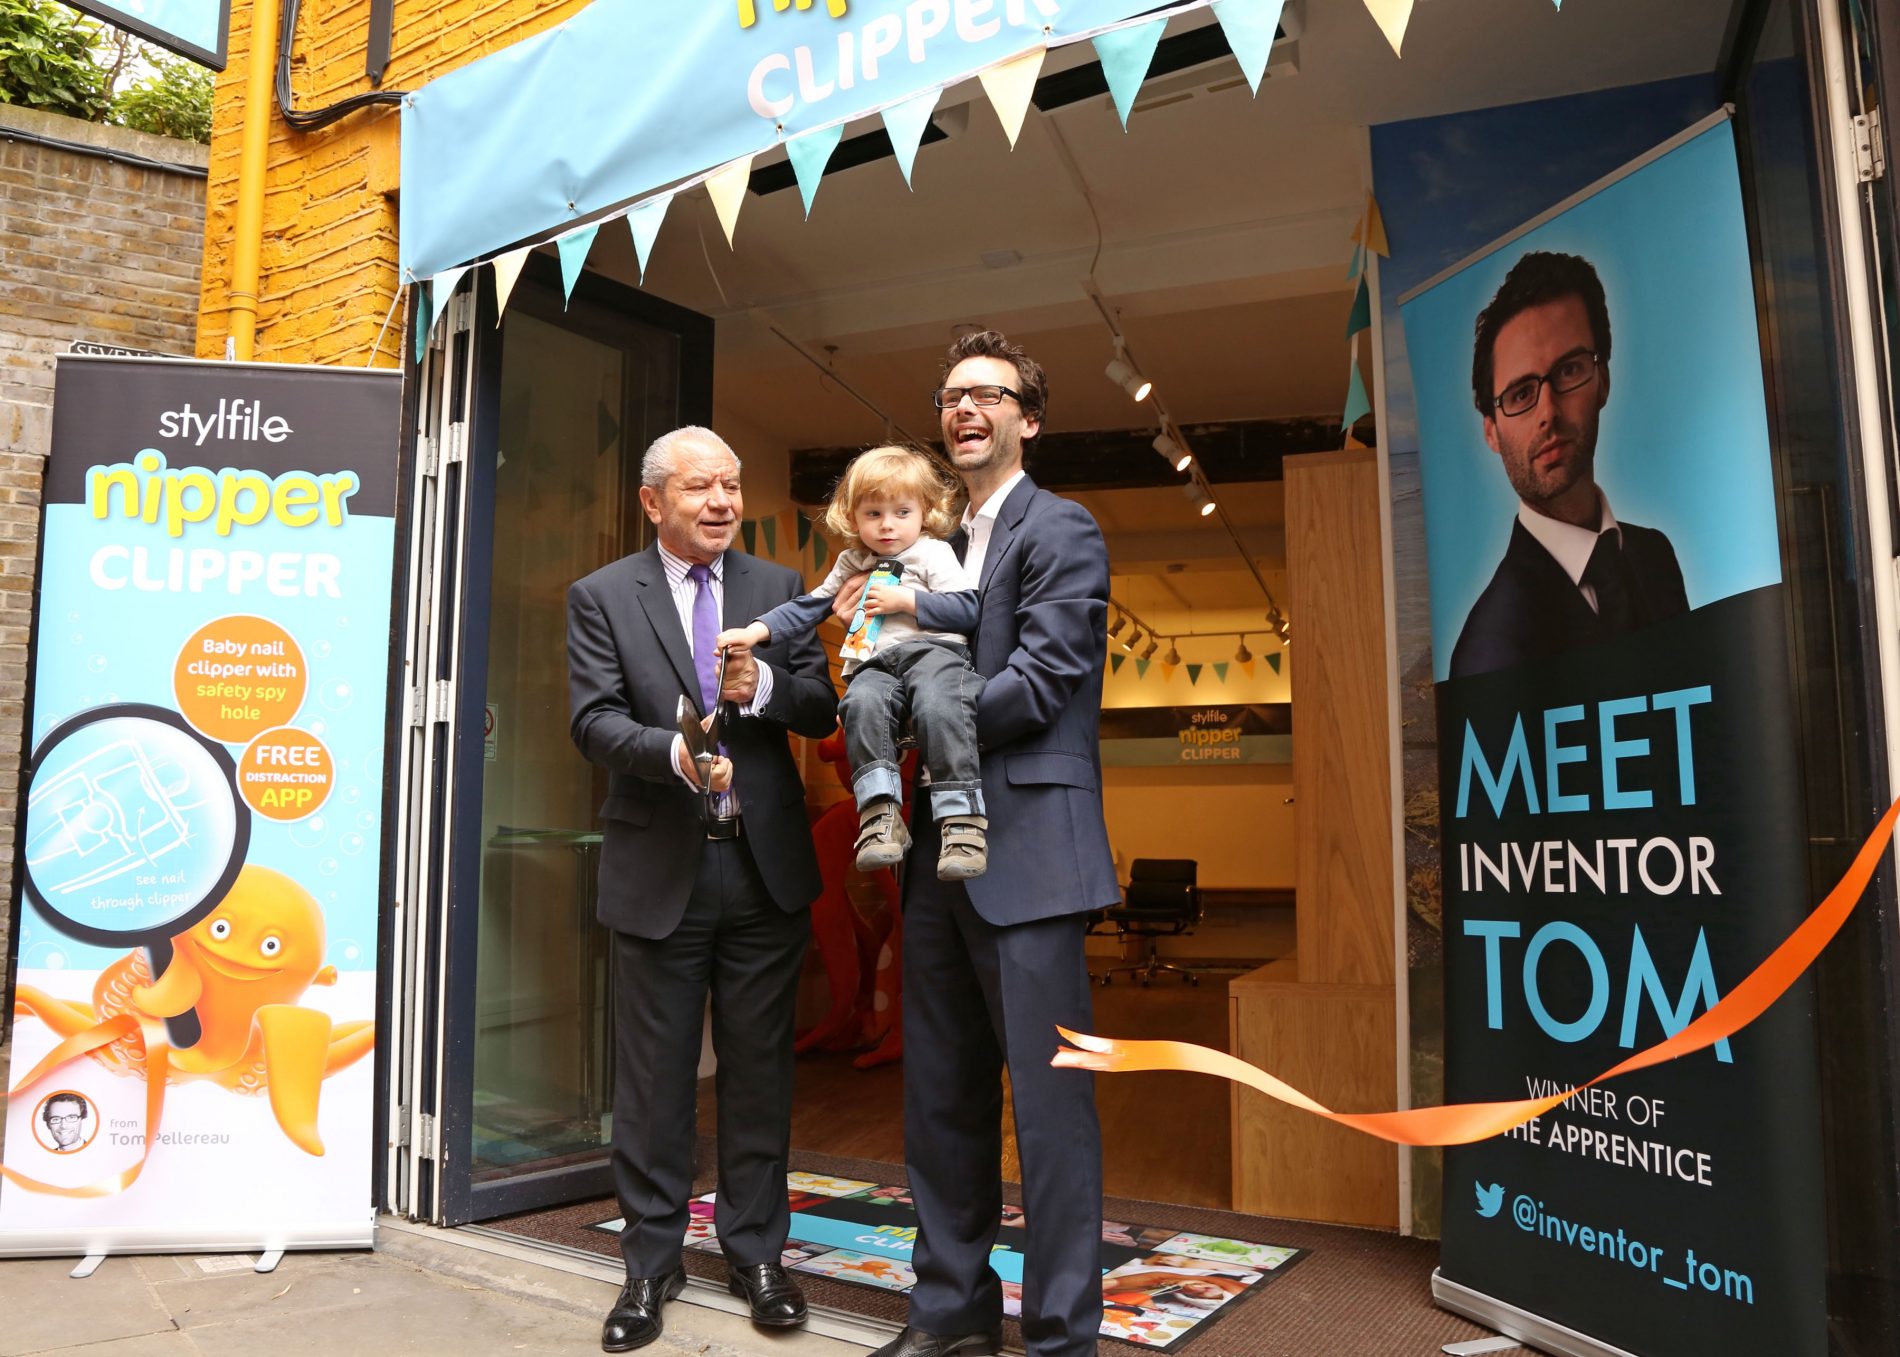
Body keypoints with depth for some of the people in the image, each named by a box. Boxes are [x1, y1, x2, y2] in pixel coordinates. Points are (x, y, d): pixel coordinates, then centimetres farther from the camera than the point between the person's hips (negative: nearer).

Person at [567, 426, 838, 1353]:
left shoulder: (781, 590, 7)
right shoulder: (601, 596, 1)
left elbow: (824, 711, 2)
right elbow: (593, 722, -9)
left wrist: (764, 687, -18)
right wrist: (675, 751, -27)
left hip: (766, 868, 2)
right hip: (659, 871, -1)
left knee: (759, 1069, 11)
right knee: (654, 1076, 9)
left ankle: (755, 1251, 27)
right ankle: (651, 1262, 26)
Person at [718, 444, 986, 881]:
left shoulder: (933, 553, 12)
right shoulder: (851, 563, 28)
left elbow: (968, 607, 2)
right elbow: (808, 607, 29)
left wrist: (906, 600, -3)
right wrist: (755, 631, 18)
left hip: (932, 650, -3)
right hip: (875, 664, 4)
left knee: (939, 709, -36)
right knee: (862, 703, -33)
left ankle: (963, 820, -36)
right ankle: (881, 814, -35)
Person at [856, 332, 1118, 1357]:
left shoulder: (1060, 531, -3)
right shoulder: (945, 542, 22)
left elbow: (1039, 684, -13)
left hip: (1026, 847, -8)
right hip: (941, 852, 8)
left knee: (1047, 1097, -1)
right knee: (940, 1097, 14)